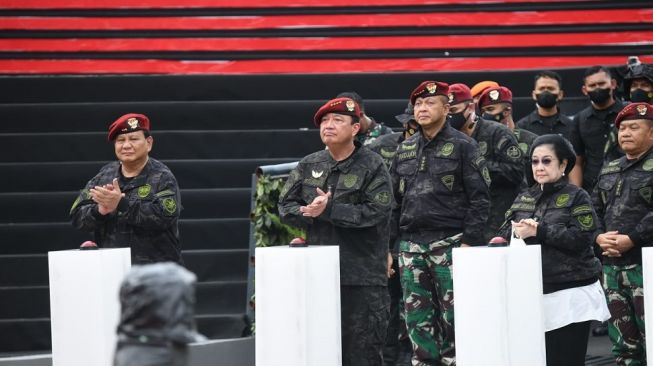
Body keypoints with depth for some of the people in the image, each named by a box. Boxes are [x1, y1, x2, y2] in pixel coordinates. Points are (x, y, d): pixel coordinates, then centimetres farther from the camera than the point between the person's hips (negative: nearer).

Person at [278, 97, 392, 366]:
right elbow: (285, 205, 13)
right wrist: (306, 213, -10)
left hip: (362, 276, -5)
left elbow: (377, 211, -14)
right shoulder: (308, 166, 14)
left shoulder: (372, 166, -3)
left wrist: (328, 210, -17)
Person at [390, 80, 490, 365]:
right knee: (417, 319, 5)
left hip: (449, 244, -5)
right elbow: (394, 200, 18)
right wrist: (389, 244, 11)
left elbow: (479, 197, -5)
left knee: (453, 318, -4)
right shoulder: (404, 150, 15)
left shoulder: (462, 146, -1)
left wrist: (469, 241, -12)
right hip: (410, 245, 5)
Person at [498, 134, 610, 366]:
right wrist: (514, 231, -15)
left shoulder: (576, 197, -1)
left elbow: (581, 237, -14)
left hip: (570, 295, -5)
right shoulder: (524, 198, 17)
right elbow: (504, 232, 9)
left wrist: (538, 231, -17)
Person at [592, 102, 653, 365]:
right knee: (622, 341, 11)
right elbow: (595, 210, 17)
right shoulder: (608, 171, 18)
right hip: (612, 265, 7)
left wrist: (631, 239, -19)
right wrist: (599, 237, -1)